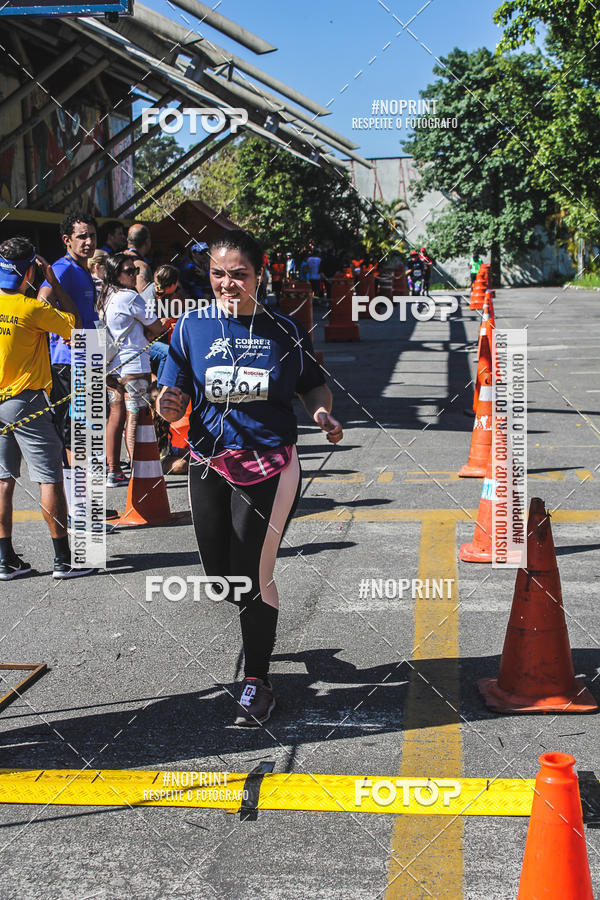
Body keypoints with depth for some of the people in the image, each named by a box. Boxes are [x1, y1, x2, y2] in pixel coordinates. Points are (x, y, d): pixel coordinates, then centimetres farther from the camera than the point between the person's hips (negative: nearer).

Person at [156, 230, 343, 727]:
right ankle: (259, 625, 45)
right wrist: (169, 406, -24)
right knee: (220, 575, 11)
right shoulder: (193, 326, 0)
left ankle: (258, 681, 13)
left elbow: (314, 385, 9)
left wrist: (323, 413, -12)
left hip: (270, 466, -2)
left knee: (252, 574, -6)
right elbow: (175, 400, -1)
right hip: (209, 466, 3)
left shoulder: (284, 330, -2)